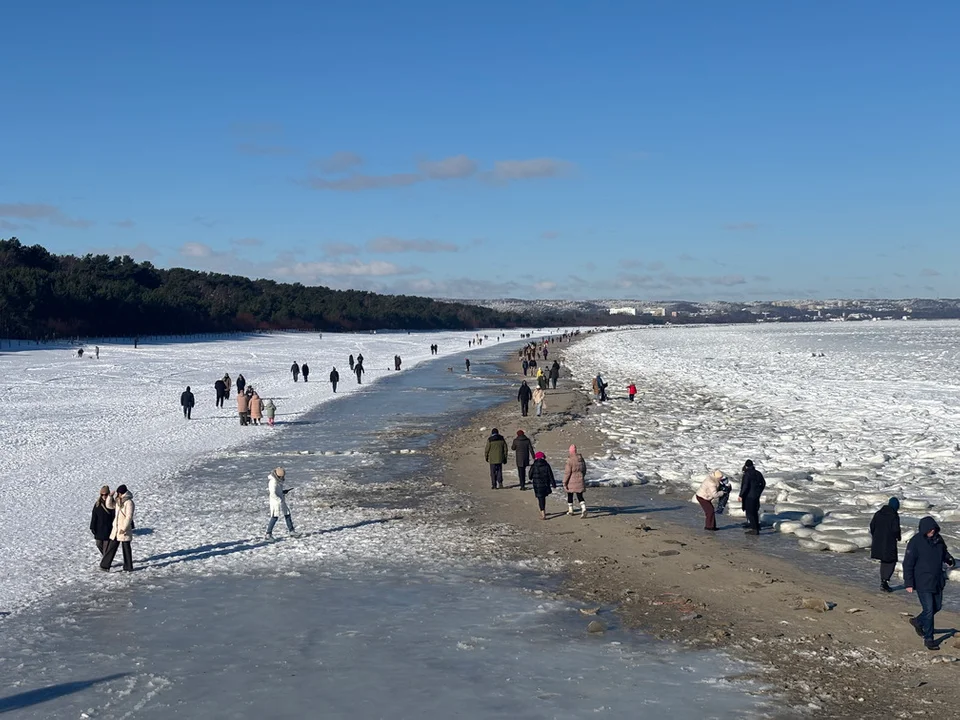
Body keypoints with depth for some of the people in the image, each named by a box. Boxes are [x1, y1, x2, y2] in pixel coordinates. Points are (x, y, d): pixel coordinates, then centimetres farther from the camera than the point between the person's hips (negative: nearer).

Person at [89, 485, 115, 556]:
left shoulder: (112, 504, -7)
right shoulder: (98, 504, 2)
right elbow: (94, 516, 4)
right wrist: (93, 527, 0)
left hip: (108, 528, -3)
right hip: (99, 528, 3)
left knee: (106, 545, -3)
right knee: (99, 544, 10)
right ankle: (103, 553, 38)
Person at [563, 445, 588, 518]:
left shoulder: (570, 460, -17)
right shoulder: (581, 459, 2)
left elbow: (567, 472, -16)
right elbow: (584, 470, 12)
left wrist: (564, 483, -10)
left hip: (571, 482, -4)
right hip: (580, 481, 4)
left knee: (570, 496, 14)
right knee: (580, 496, 5)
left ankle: (570, 511, 25)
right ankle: (584, 509, -15)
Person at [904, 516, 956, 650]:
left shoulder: (938, 539, 1)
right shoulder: (916, 542, -17)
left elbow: (944, 553, 20)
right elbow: (908, 564, -14)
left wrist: (950, 559, -4)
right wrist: (909, 584, -16)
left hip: (938, 582, 7)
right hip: (923, 583, -7)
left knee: (937, 607, 17)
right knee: (929, 610, -6)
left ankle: (918, 621, 40)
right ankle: (928, 639, 6)